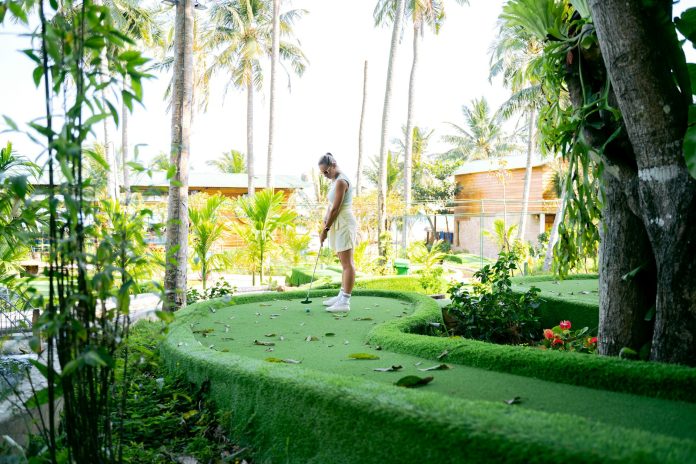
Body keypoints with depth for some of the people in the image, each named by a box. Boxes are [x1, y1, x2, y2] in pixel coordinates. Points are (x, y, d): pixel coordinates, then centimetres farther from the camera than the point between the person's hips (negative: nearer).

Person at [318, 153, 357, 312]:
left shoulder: (341, 181, -16)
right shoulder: (336, 180, 15)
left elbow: (336, 208, -18)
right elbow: (331, 205, 17)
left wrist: (325, 230, -13)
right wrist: (324, 221, 4)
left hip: (344, 224, -11)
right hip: (338, 224, 11)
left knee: (347, 263, -10)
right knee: (345, 263, 16)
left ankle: (345, 302, -10)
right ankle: (342, 296, 24)